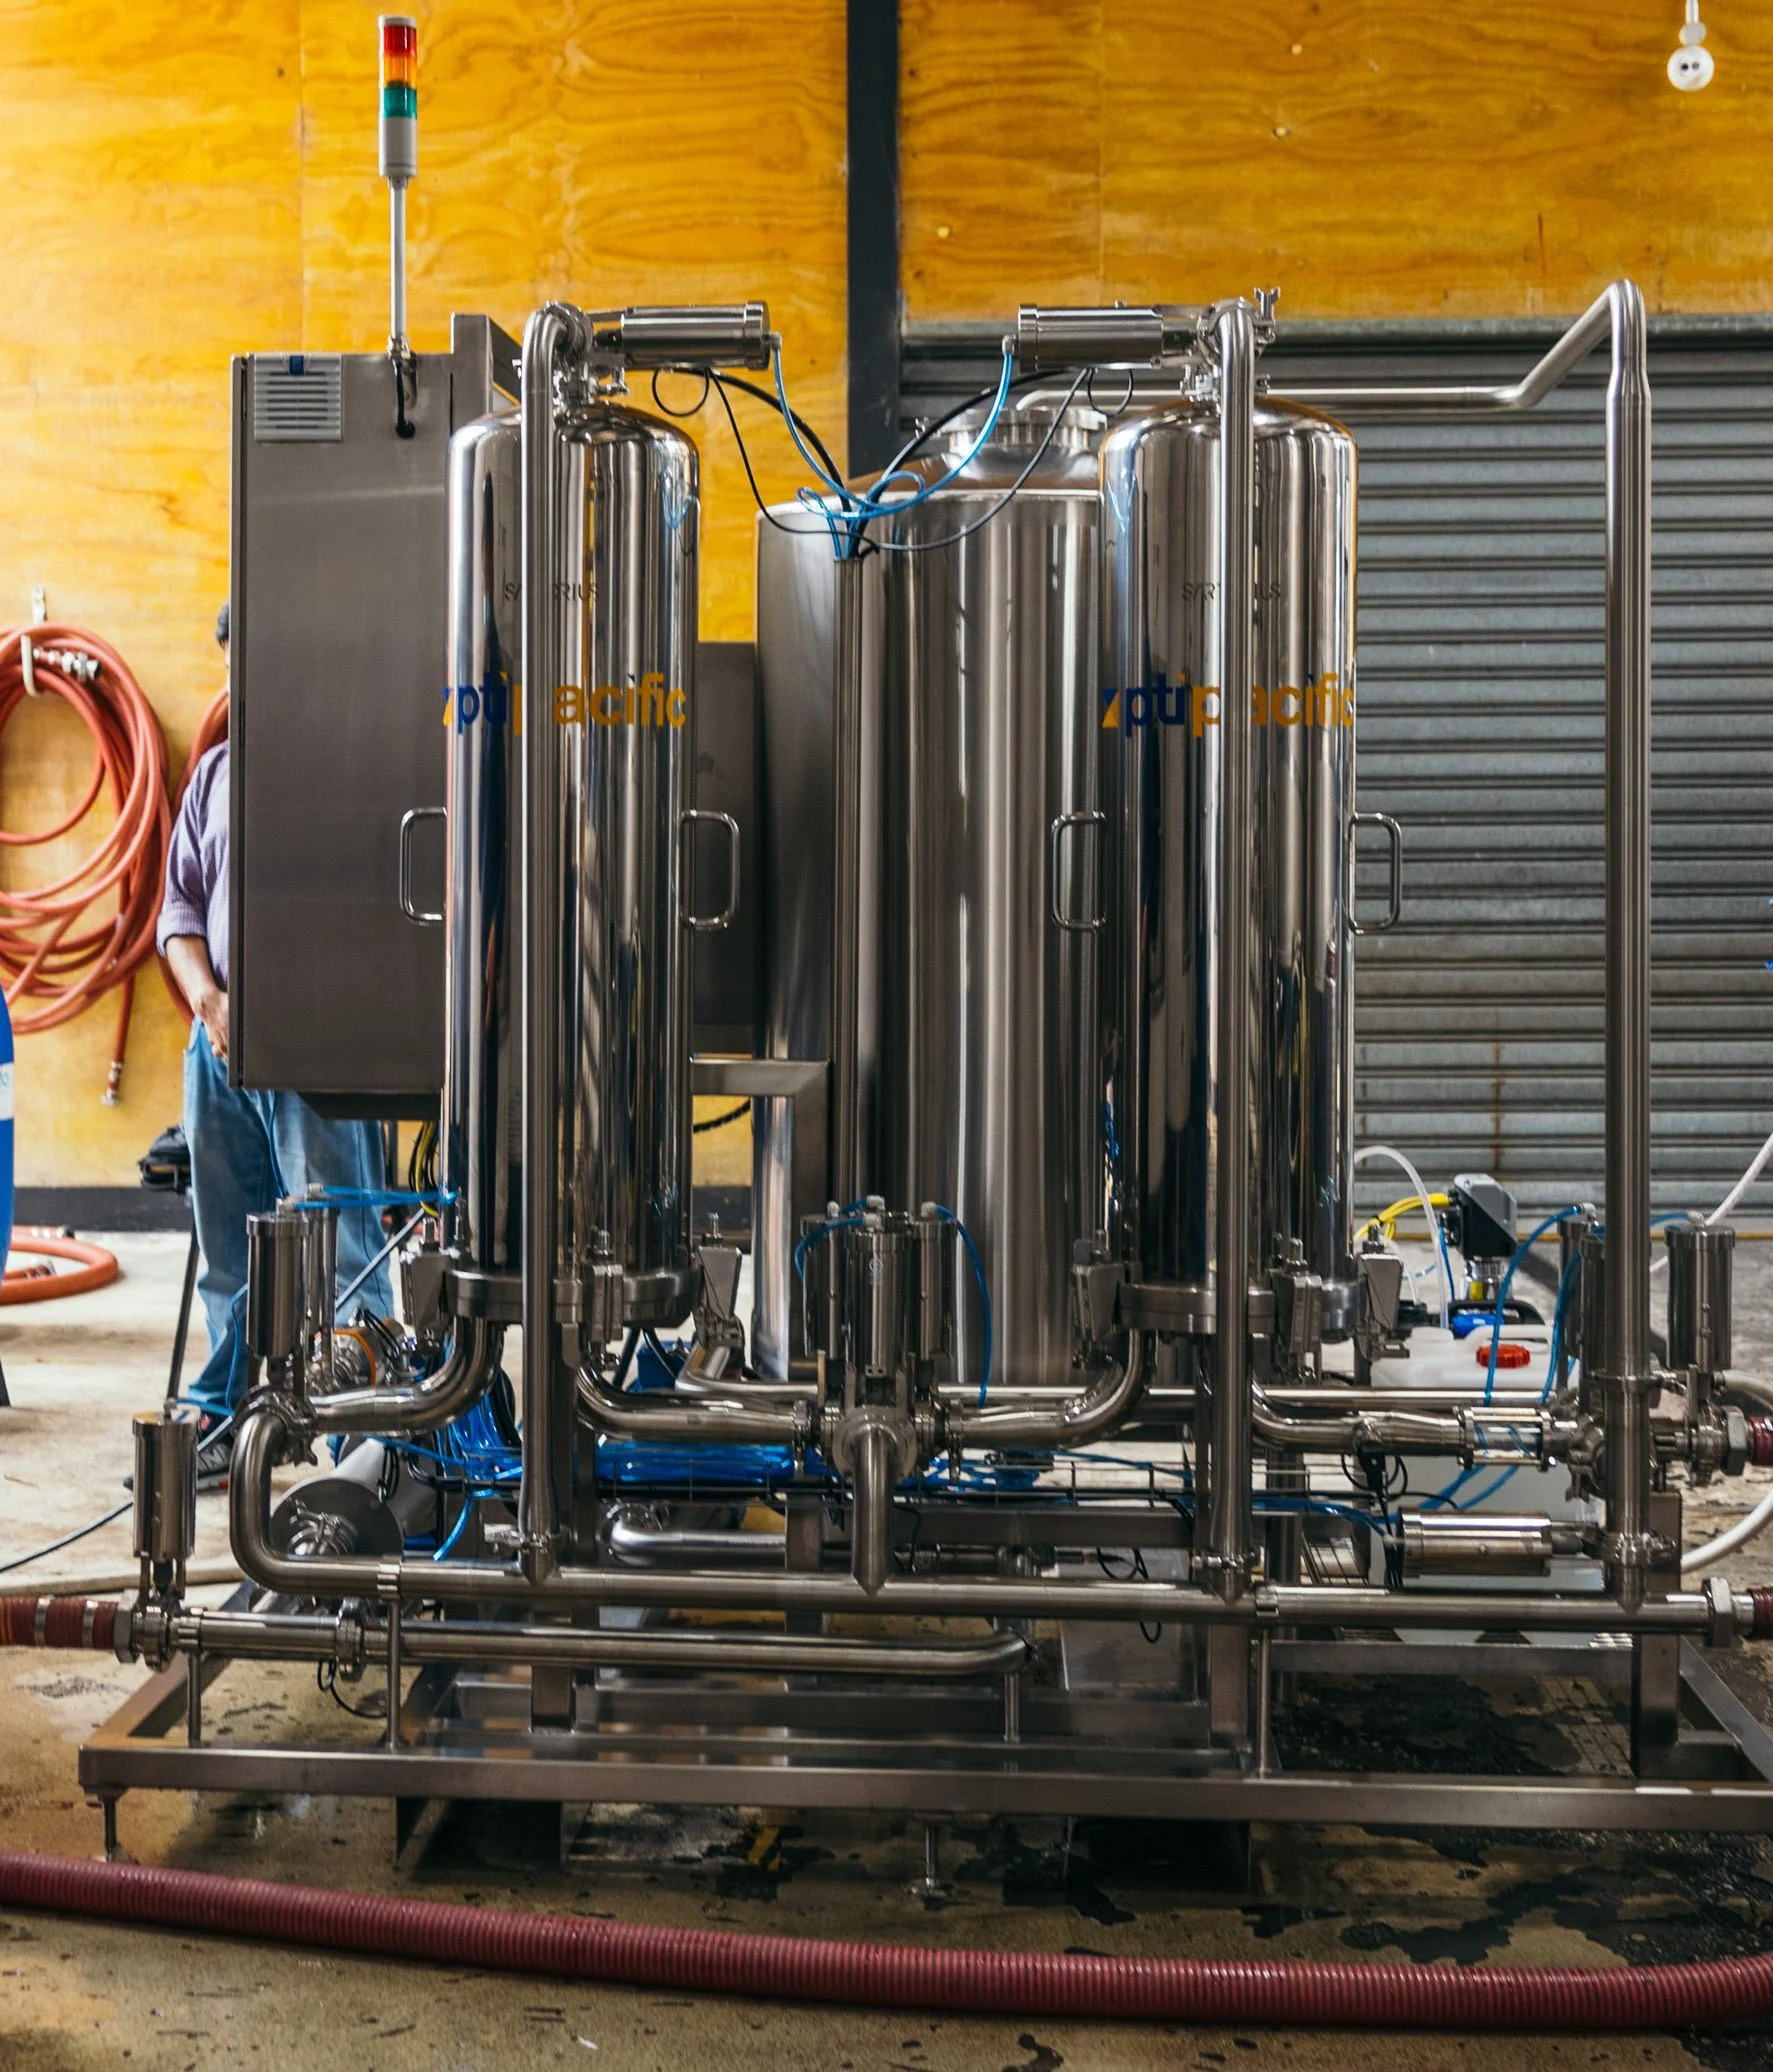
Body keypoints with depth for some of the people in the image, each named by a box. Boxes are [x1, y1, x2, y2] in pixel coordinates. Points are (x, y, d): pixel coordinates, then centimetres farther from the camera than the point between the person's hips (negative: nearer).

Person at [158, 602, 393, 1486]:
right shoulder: (216, 772, 16)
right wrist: (209, 999, -2)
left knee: (339, 1248, -5)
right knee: (228, 1248, 14)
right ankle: (223, 1421, 25)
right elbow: (180, 904, 16)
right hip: (218, 1043, 6)